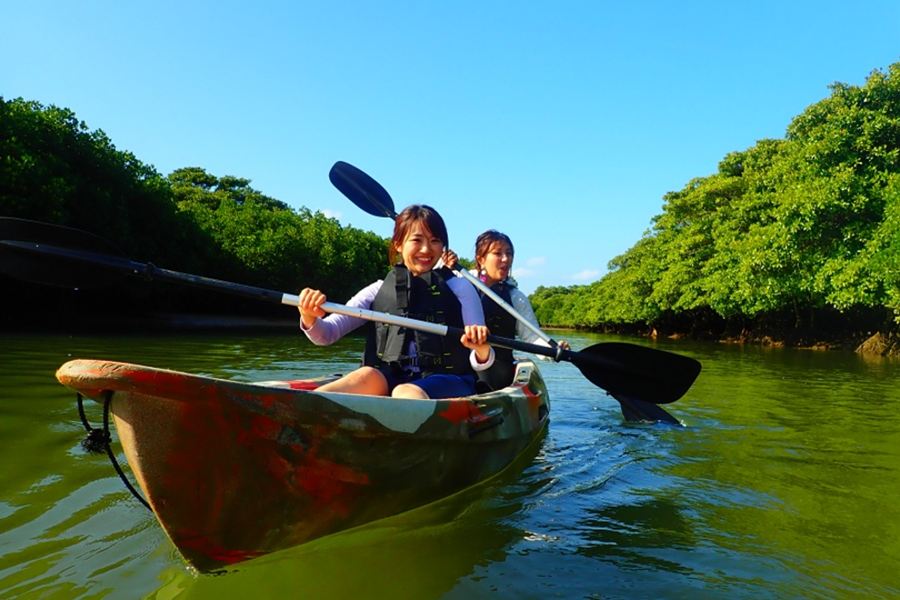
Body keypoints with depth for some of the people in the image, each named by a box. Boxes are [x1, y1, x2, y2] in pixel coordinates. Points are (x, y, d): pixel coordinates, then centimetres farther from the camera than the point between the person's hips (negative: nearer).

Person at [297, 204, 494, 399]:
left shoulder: (459, 288, 8)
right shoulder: (379, 291, 14)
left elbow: (480, 364, 5)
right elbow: (326, 334, 6)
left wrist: (481, 349, -20)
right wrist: (309, 317, -17)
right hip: (388, 381, 3)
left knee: (406, 392, -36)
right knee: (366, 376, -32)